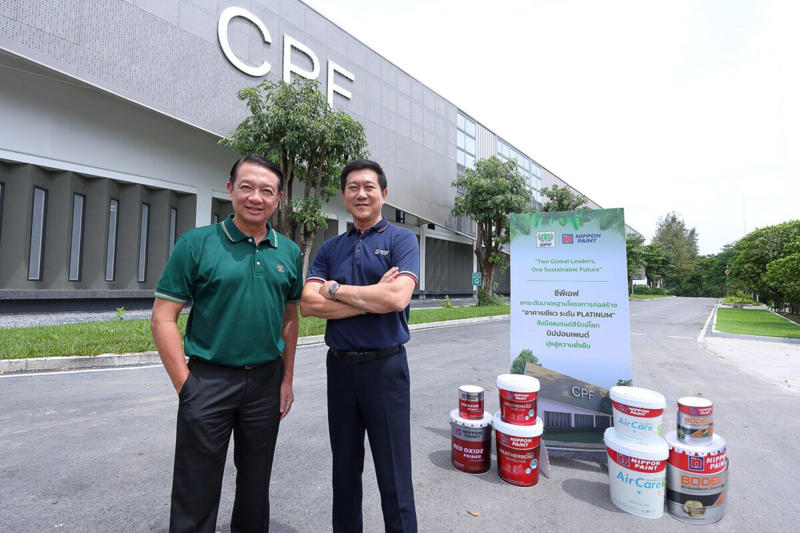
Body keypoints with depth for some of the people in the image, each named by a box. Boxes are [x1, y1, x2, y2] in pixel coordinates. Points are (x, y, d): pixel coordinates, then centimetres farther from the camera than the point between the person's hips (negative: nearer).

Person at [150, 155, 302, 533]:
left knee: (256, 484, 19)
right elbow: (163, 319, -6)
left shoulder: (289, 252, 4)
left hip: (266, 381, 4)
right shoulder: (196, 244, -6)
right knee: (196, 492, 10)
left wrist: (287, 380, 6)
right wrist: (186, 385, -10)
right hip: (209, 379, -3)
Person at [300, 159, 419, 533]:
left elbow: (397, 298, -20)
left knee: (394, 472, 7)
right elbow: (308, 304, -6)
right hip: (340, 365, 4)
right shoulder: (330, 249, 8)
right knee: (345, 468, 19)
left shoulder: (401, 240, -3)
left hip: (385, 366, -4)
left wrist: (336, 289, -10)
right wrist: (372, 298, -14)